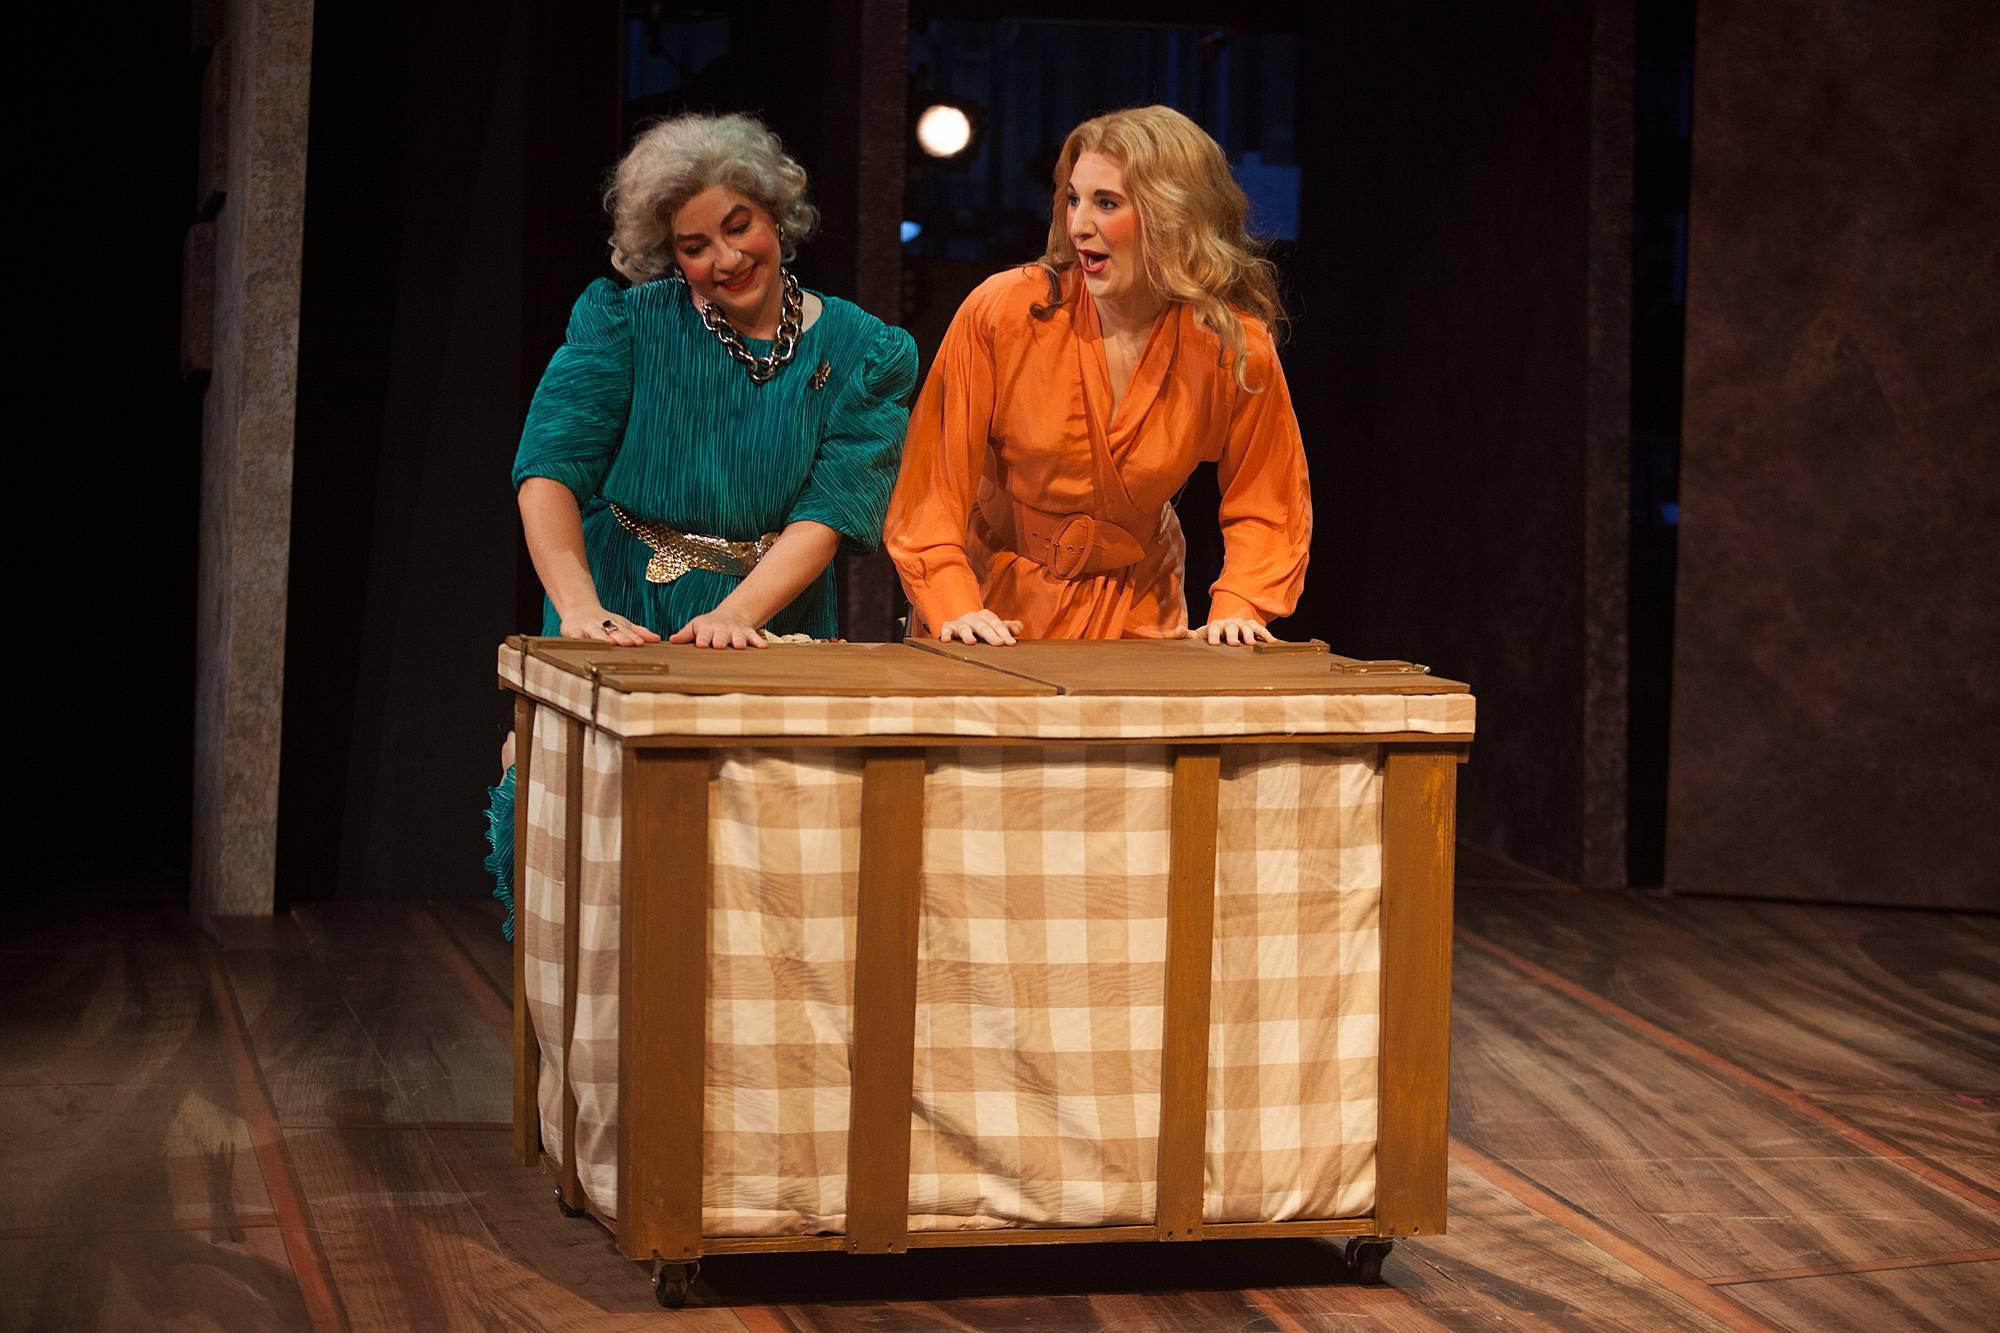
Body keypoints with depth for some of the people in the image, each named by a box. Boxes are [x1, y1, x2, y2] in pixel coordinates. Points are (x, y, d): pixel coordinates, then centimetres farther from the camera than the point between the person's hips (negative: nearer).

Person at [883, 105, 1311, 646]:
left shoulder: (1236, 348, -7)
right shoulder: (1000, 312, -11)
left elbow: (1263, 508, 6)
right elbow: (933, 480, -6)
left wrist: (1235, 607, -10)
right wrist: (956, 609, -17)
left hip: (1136, 614, 1)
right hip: (999, 605, -1)